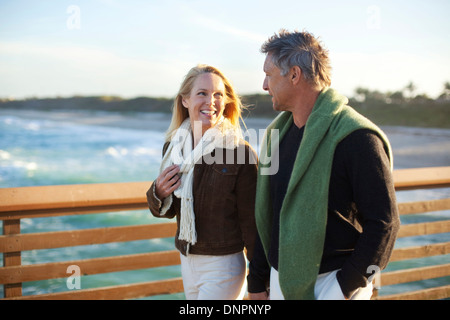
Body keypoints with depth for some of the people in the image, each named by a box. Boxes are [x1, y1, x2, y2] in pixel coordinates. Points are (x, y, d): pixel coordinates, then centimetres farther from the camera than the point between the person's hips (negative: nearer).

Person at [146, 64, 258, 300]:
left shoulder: (240, 151, -15)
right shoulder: (173, 147, 1)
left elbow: (251, 221, -11)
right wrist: (158, 194, -10)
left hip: (223, 264, -5)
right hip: (187, 261, 6)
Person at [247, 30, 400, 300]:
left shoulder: (355, 136, -15)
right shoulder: (278, 132, 9)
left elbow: (384, 224, -17)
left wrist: (343, 288, -18)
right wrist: (257, 280, 14)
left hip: (329, 283, -7)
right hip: (281, 281, 7)